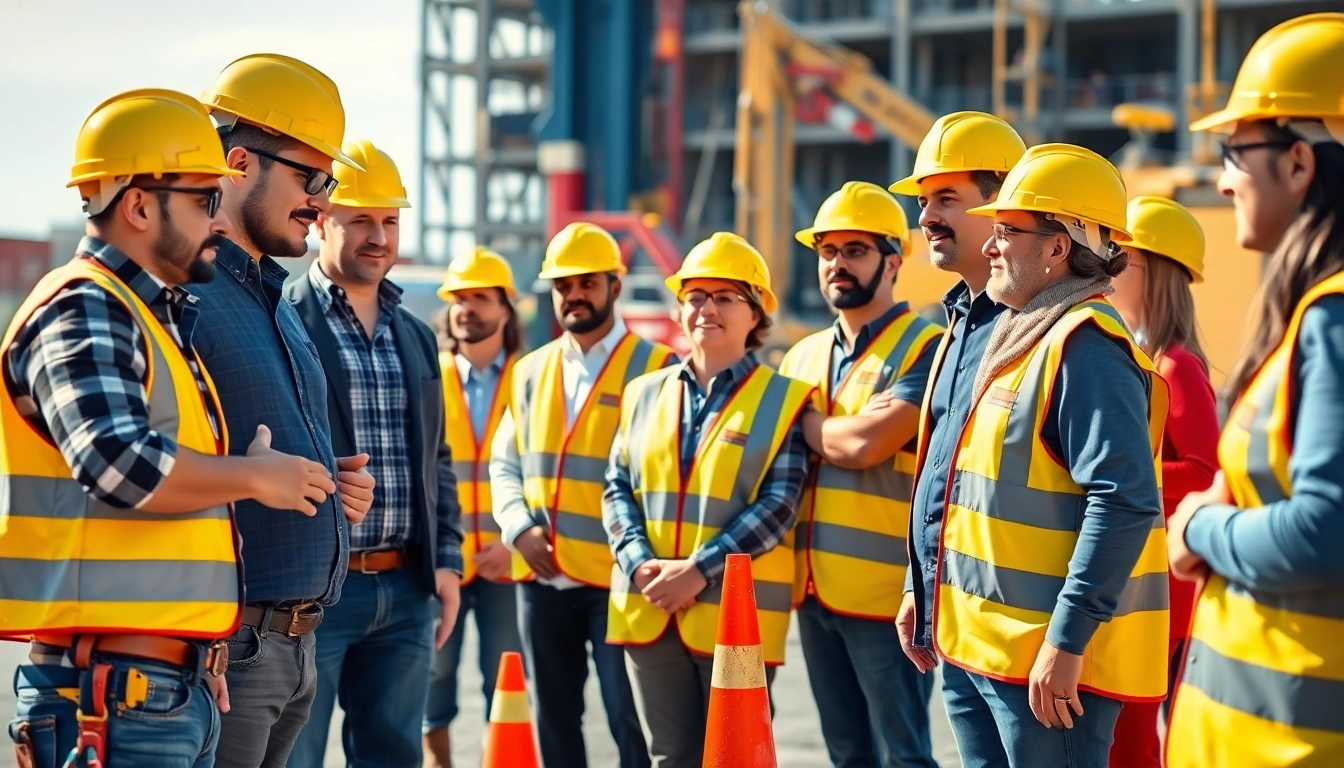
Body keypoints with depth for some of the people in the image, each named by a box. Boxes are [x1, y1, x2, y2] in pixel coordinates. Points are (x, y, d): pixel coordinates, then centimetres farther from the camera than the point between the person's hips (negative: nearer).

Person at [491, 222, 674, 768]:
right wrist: (519, 527, -1)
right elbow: (505, 465, 17)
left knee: (632, 723, -3)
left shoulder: (655, 368, -4)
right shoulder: (530, 372, 13)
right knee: (554, 720, 14)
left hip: (620, 580, -5)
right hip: (543, 580, 6)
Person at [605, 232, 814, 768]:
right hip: (649, 613, 4)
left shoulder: (783, 399, -1)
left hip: (737, 616, -4)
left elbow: (777, 505, -9)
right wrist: (641, 563, -9)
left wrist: (699, 571, -17)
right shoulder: (645, 393, 13)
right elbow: (618, 489, 10)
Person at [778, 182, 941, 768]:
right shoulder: (802, 358, 14)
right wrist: (848, 424, -4)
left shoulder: (924, 348, -10)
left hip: (885, 592, -7)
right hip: (815, 589, 7)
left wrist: (810, 421, -3)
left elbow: (862, 445, -20)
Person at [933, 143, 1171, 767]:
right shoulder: (1019, 337, 15)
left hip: (1047, 659, -10)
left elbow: (1125, 502, -24)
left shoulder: (1084, 344, -15)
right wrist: (927, 595, 22)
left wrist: (1068, 641, -25)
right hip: (978, 648, 10)